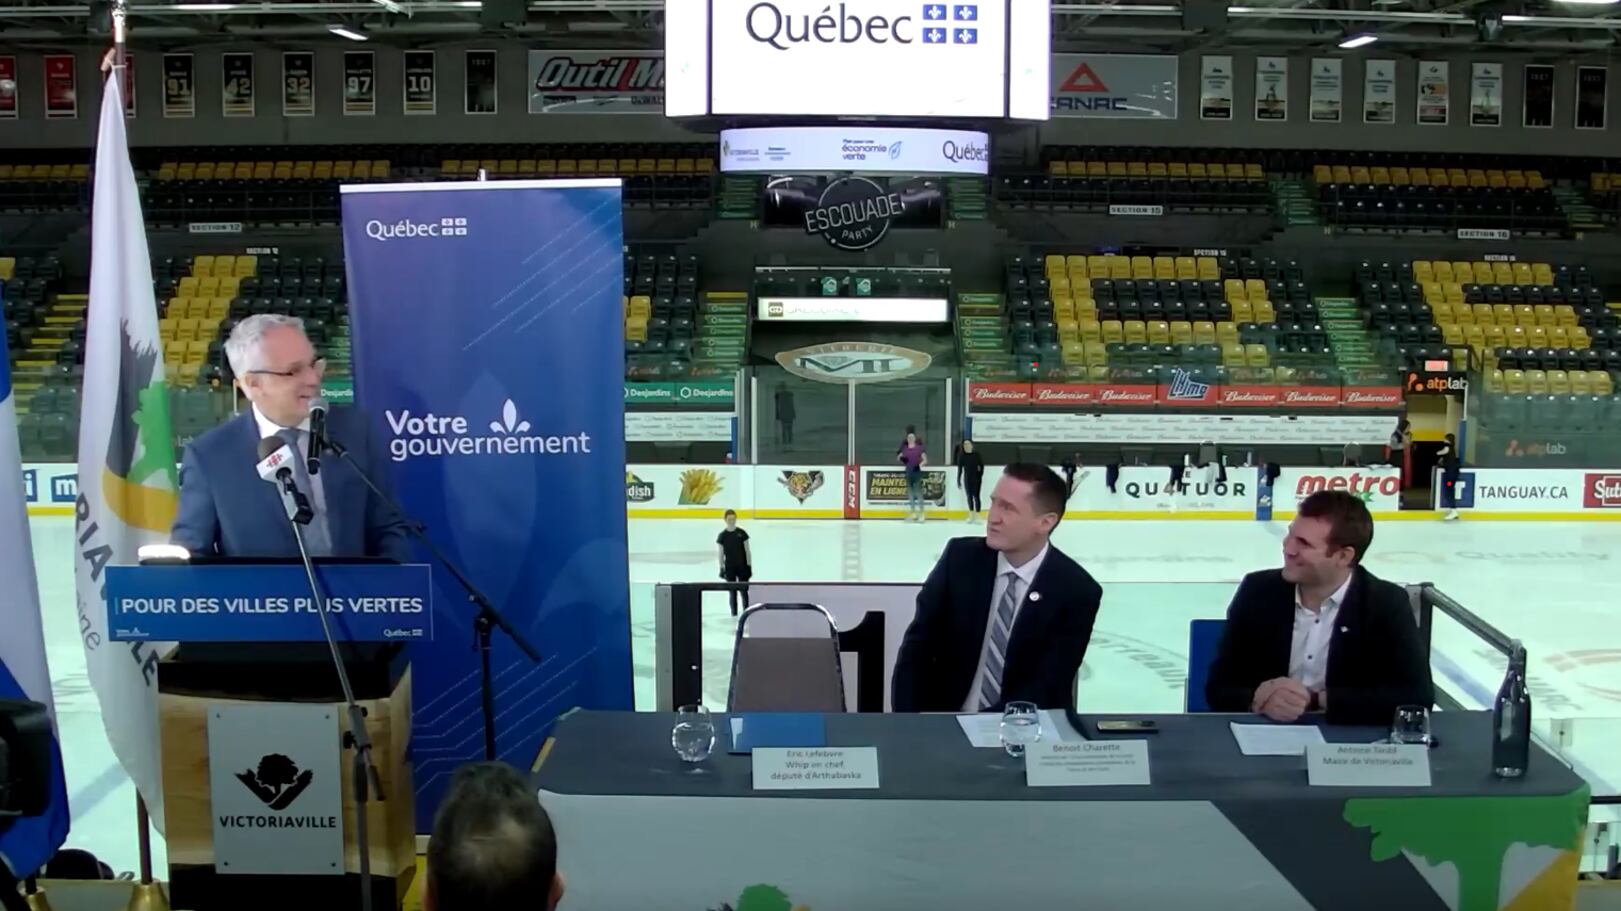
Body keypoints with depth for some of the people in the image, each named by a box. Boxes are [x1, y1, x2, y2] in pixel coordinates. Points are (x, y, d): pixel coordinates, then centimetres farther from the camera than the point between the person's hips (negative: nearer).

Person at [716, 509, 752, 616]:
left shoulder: (742, 533, -5)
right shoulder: (722, 536, -4)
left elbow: (747, 551, -1)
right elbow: (721, 554, 1)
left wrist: (749, 566, -4)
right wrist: (721, 568, -2)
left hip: (742, 566, 0)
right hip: (729, 567, 0)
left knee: (744, 590, 2)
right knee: (732, 591, 6)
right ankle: (734, 613, 15)